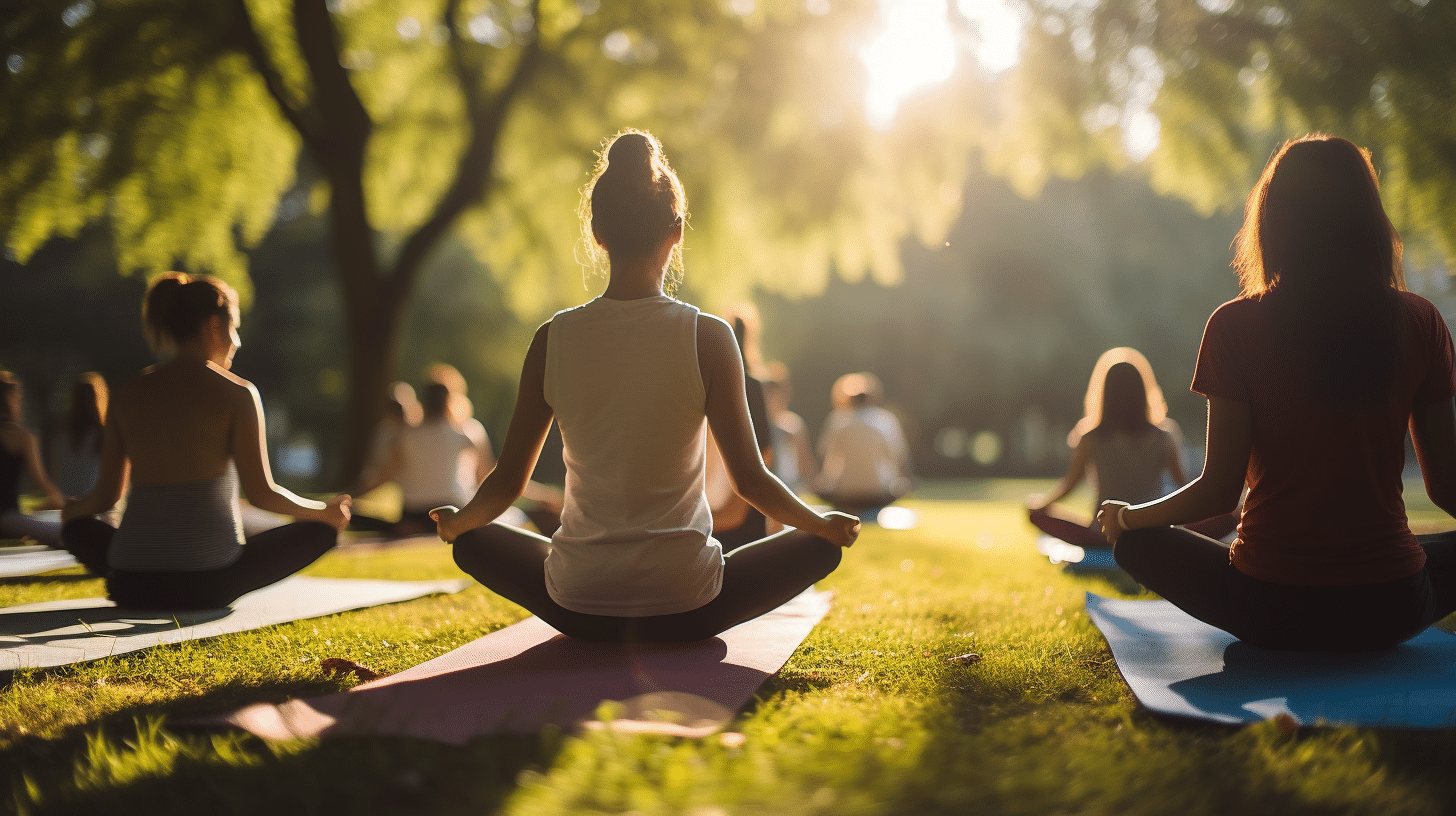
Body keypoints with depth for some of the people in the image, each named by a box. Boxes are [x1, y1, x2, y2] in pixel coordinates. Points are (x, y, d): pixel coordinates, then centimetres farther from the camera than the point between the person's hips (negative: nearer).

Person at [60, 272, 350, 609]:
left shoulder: (126, 394, 6)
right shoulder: (237, 393, -5)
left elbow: (106, 495, 10)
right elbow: (261, 494, -8)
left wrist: (72, 509, 33)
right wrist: (325, 510, 9)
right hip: (207, 582, -4)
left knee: (78, 529, 34)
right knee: (321, 529, 12)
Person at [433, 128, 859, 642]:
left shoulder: (553, 340, -6)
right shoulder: (707, 338, -11)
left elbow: (508, 483, 1)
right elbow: (750, 481, -8)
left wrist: (454, 523, 22)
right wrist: (825, 525, 11)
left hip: (577, 609, 2)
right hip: (685, 609, -2)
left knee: (473, 541, 29)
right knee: (821, 543, 17)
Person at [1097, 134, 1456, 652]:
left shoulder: (1236, 327, -9)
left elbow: (1219, 489, -8)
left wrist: (1124, 516, 12)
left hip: (1270, 612, -1)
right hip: (1390, 610, 1)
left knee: (1135, 540, 22)